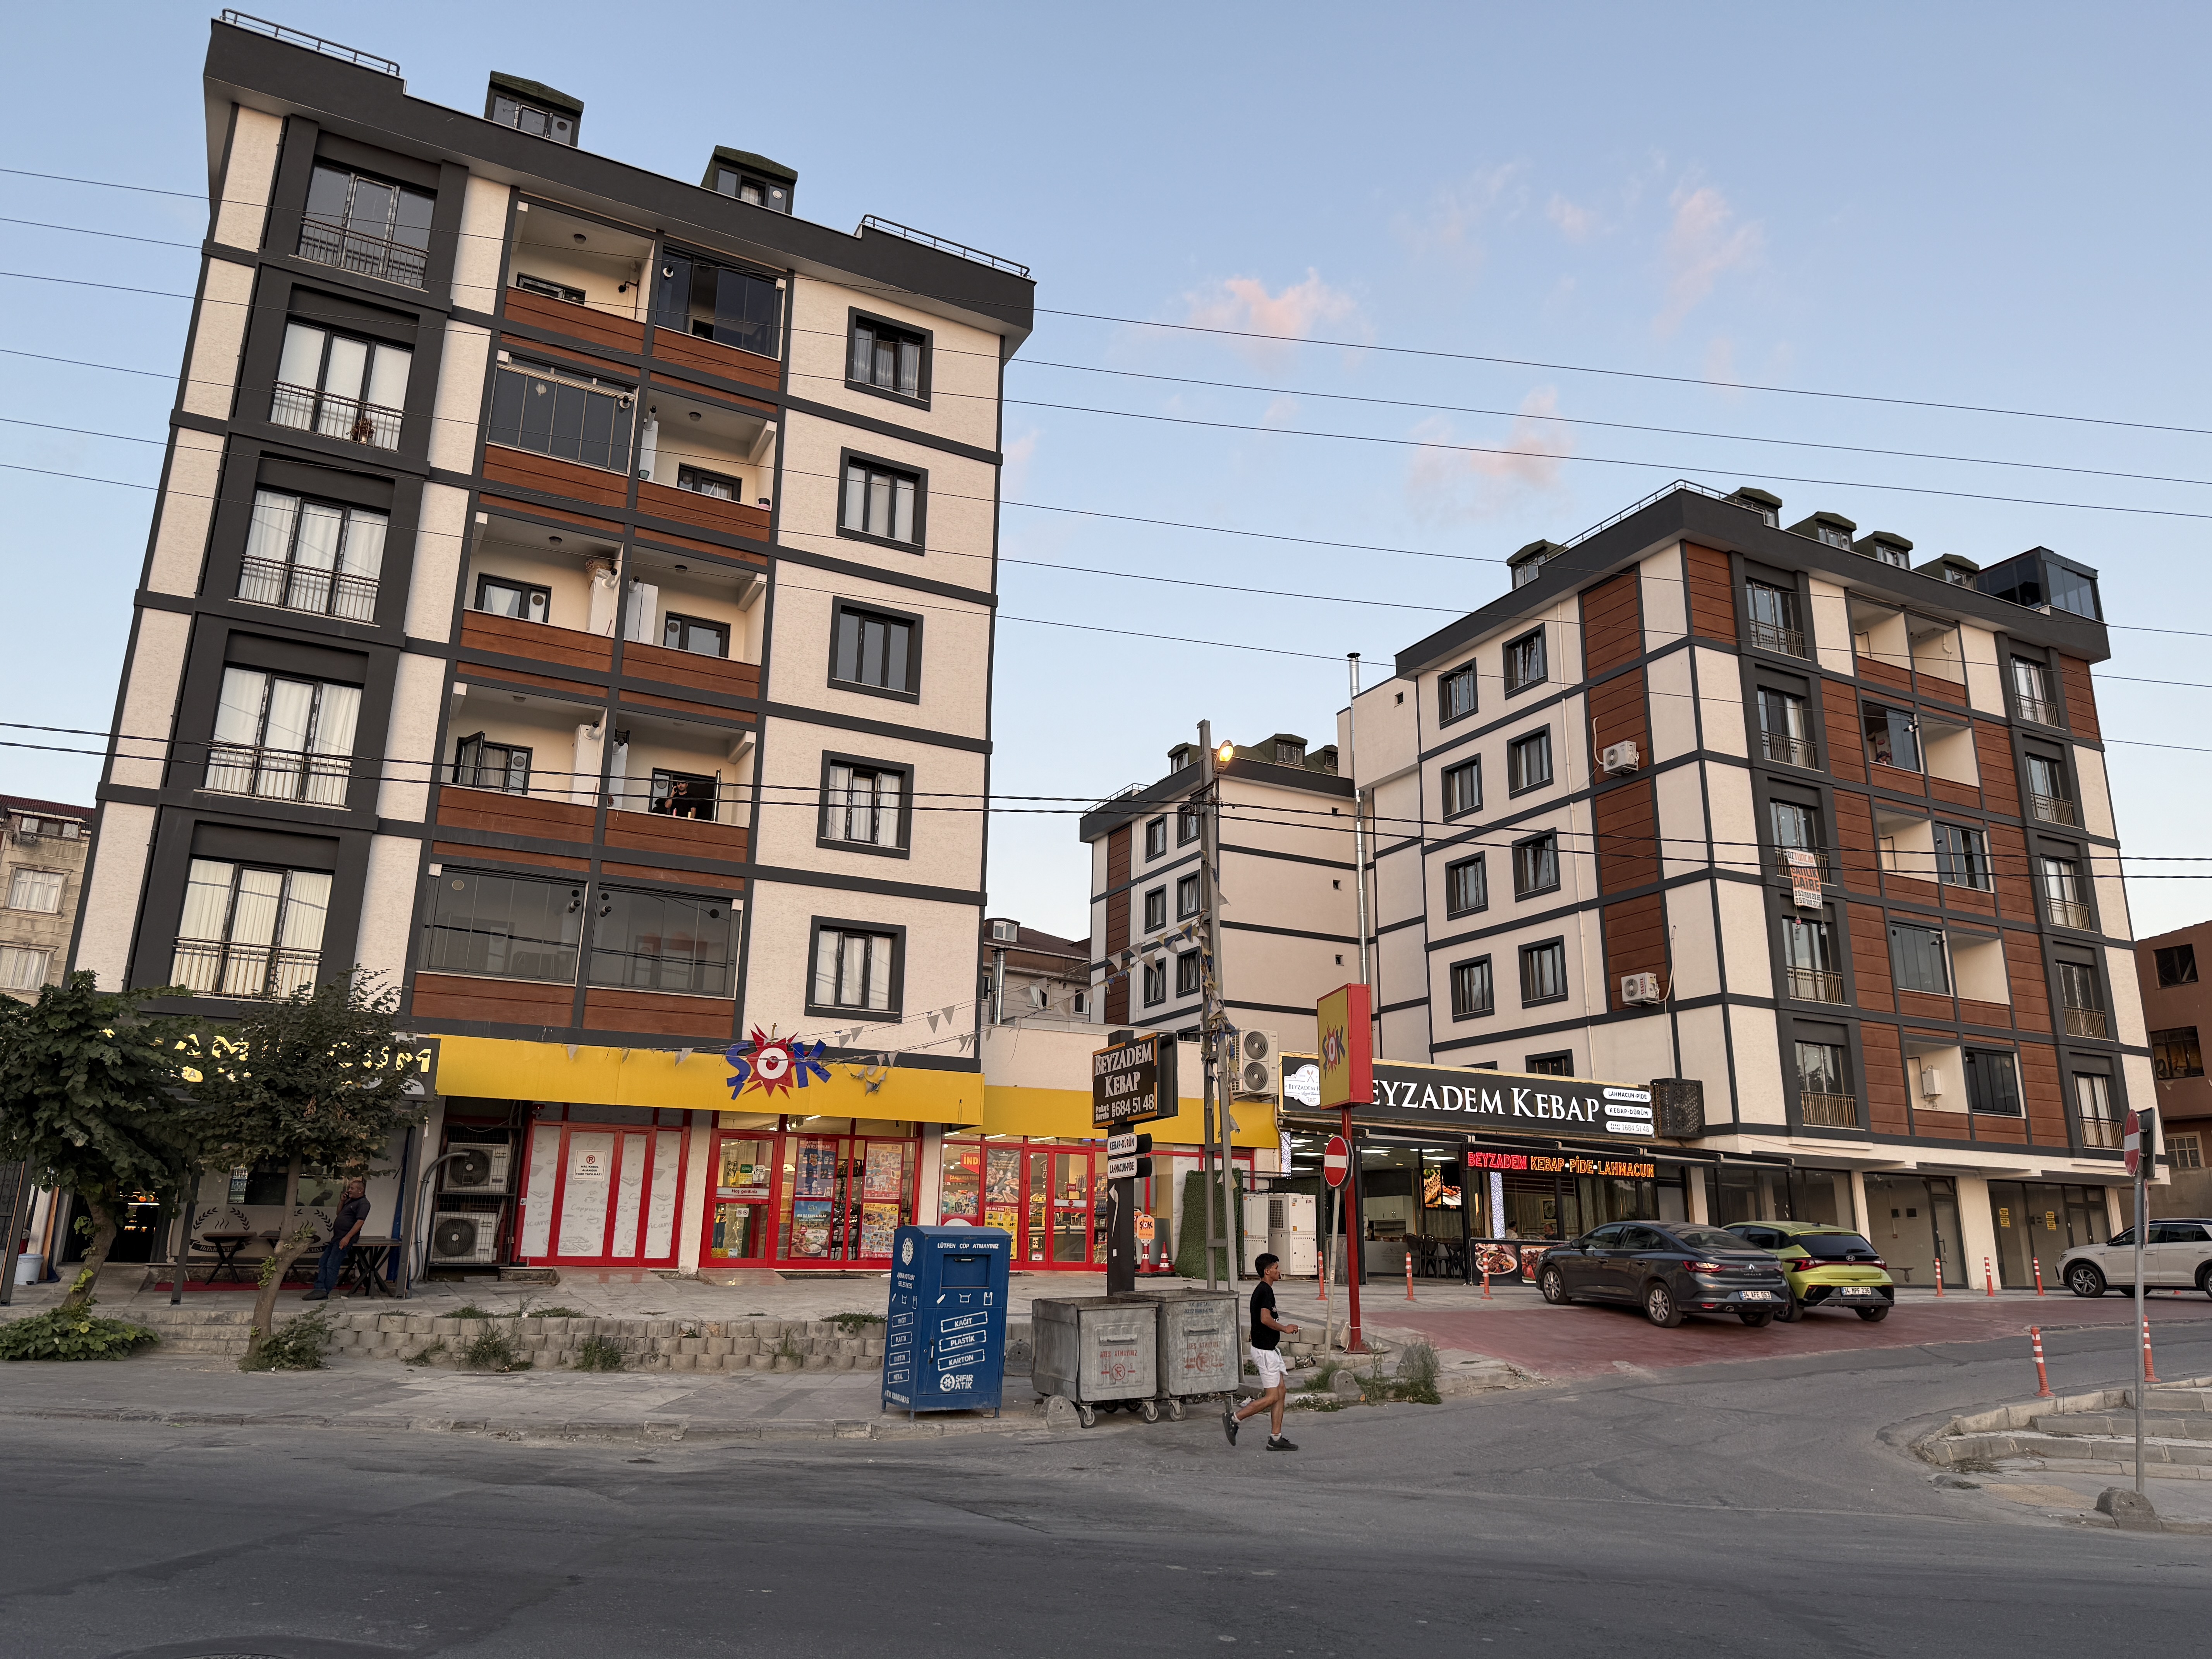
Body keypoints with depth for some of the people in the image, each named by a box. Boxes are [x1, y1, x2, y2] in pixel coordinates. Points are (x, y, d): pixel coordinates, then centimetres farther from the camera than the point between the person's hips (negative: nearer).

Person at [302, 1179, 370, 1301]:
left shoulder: (363, 1203, -11)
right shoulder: (351, 1201, 20)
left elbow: (360, 1222, -20)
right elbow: (339, 1213, 29)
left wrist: (347, 1238, -26)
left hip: (345, 1239, -10)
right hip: (337, 1237, 10)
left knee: (332, 1265, -11)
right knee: (324, 1262, 5)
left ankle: (325, 1293, -9)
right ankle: (320, 1289, 0)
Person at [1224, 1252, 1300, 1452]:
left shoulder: (1260, 1290, 13)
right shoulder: (1266, 1291, -18)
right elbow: (1266, 1319, -31)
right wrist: (1285, 1329, -19)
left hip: (1269, 1349, 10)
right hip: (1265, 1350, -10)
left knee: (1281, 1391, 10)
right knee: (1272, 1397, -5)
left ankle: (1276, 1438, 12)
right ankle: (1234, 1418, 0)